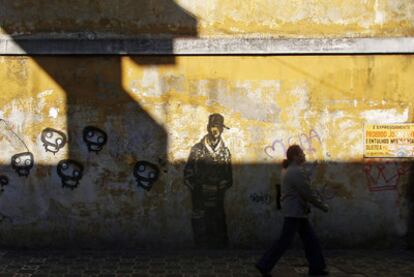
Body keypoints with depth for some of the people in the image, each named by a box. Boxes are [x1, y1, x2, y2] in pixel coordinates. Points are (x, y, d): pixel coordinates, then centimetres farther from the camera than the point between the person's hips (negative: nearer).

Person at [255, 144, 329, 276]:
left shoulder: (288, 169, 12)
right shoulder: (297, 172, -18)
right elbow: (308, 193, -17)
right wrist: (323, 206, -6)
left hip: (295, 211, 10)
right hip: (294, 211, -10)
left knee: (310, 238, 12)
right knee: (285, 240, -6)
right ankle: (264, 265, -2)